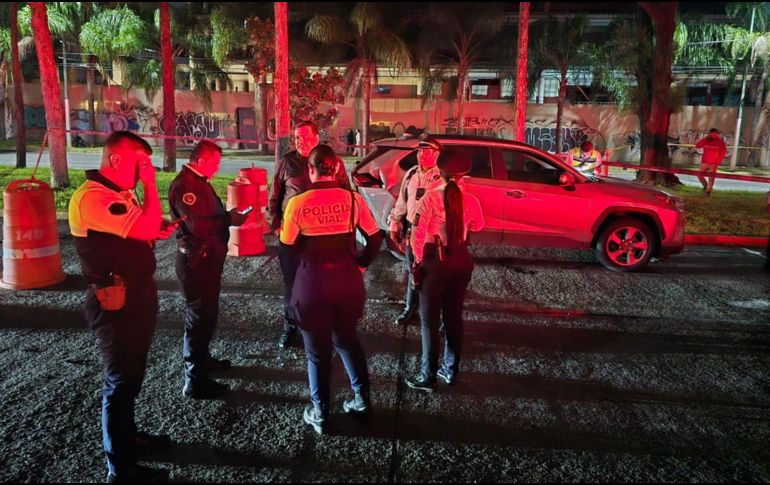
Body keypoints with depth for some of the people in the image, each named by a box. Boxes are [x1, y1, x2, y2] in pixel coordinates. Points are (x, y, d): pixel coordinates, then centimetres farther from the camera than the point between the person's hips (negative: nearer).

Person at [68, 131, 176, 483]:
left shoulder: (122, 193, 11)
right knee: (121, 380, 2)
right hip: (115, 303, -10)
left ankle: (127, 435, 41)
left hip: (137, 295, 10)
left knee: (130, 375, 23)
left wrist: (161, 231, 1)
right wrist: (150, 184, -21)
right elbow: (146, 229, -31)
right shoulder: (93, 197, -22)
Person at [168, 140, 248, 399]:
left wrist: (229, 215, 3)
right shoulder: (185, 185, -20)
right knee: (199, 316, -3)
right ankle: (194, 381, 7)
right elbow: (198, 225, -29)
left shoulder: (199, 181, 13)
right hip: (196, 261, -10)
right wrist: (229, 219, -19)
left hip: (208, 257, 10)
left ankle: (201, 359, 40)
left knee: (206, 312, 22)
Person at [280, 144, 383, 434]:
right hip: (347, 278, 2)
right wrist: (362, 264, 10)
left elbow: (288, 246, -4)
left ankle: (320, 414, 26)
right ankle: (362, 398, 32)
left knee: (317, 349, 14)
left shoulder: (297, 203, -11)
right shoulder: (352, 199, -6)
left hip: (312, 281, -2)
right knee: (346, 339, 25)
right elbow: (375, 237, -1)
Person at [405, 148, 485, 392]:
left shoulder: (430, 198, -14)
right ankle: (451, 370, 30)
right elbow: (477, 226, 17)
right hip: (461, 261, 4)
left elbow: (417, 235, -16)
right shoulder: (471, 201, -2)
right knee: (454, 317, 17)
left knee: (430, 321, 5)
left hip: (435, 261, -4)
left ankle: (428, 376, 13)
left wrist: (418, 260, -3)